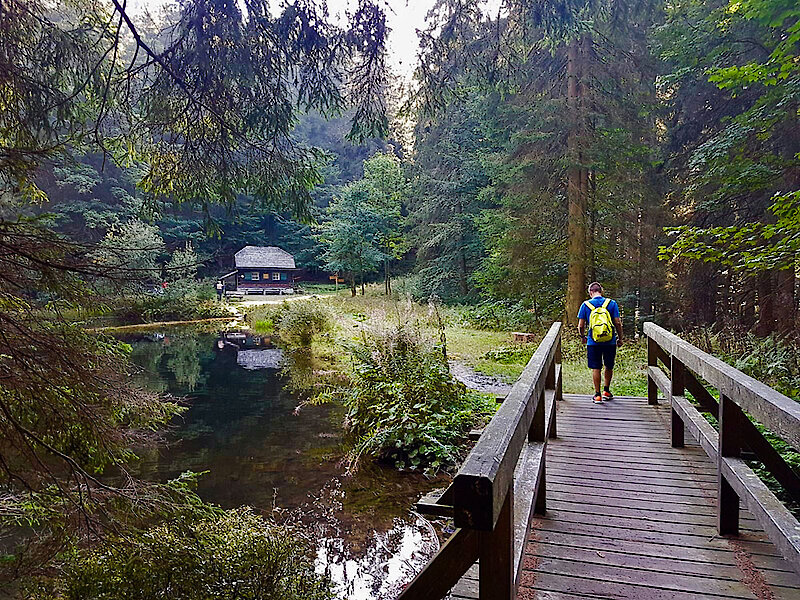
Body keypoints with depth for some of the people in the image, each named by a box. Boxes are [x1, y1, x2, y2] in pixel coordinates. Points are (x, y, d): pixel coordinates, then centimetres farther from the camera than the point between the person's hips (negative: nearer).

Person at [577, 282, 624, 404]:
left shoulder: (585, 305, -2)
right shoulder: (611, 303, -2)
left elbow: (581, 325, -1)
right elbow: (617, 323, -4)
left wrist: (583, 337, 17)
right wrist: (620, 339, 9)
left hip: (593, 342, -1)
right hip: (610, 342, 1)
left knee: (596, 368, 6)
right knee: (609, 366, 18)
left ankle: (597, 395, 6)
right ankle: (606, 391, 28)